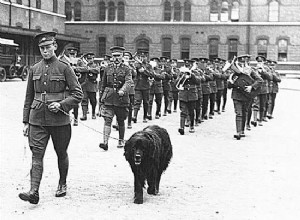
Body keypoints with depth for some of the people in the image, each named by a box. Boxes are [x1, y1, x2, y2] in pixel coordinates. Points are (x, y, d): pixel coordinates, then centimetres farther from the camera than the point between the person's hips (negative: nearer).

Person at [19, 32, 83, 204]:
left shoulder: (64, 68, -3)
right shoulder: (34, 69, 8)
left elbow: (78, 94, -3)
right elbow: (29, 97, 13)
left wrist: (61, 105, -17)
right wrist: (26, 122, 10)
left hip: (60, 120, -2)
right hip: (37, 120, 2)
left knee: (61, 153, 12)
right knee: (37, 154, -8)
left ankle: (63, 184, 32)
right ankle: (34, 191, -13)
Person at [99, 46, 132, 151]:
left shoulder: (126, 69, 0)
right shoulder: (107, 69, 10)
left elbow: (128, 82, -16)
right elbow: (103, 84, 16)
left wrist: (122, 90, -35)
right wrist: (101, 98, 15)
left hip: (121, 99, -1)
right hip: (108, 99, 1)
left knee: (121, 121, 11)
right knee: (107, 120, -10)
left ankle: (121, 140, 27)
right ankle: (105, 142, -16)